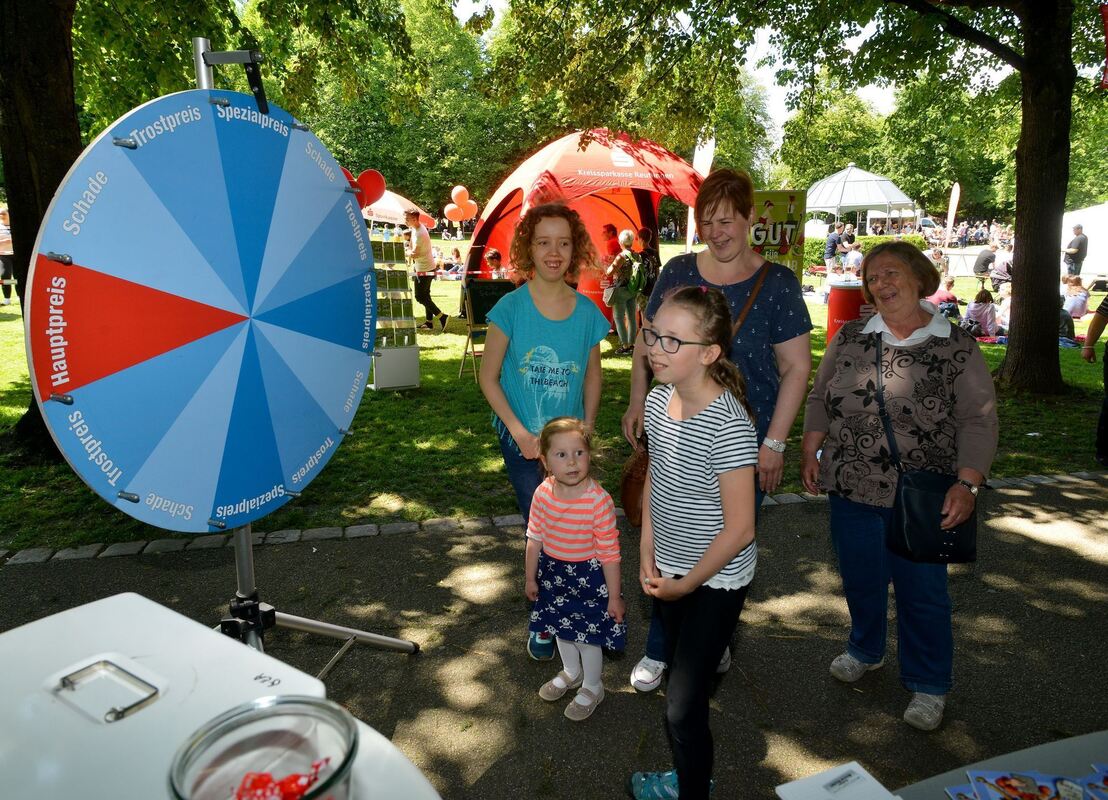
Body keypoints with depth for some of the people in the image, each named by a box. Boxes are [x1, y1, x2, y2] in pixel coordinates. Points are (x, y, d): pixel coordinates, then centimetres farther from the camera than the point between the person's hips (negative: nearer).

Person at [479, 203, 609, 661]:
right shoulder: (511, 307, -11)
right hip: (521, 439, -2)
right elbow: (488, 377, -6)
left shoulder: (587, 312, -4)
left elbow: (592, 376, 8)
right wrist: (521, 433, -13)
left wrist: (585, 432, -2)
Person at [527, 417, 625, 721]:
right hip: (553, 572, 5)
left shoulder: (599, 500, -27)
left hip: (589, 576, -5)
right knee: (560, 627, 25)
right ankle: (571, 672, 54)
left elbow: (609, 553, -19)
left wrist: (614, 596, -13)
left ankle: (592, 687, 40)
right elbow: (535, 539, 2)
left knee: (587, 635, 11)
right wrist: (531, 578, 10)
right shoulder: (542, 494, -13)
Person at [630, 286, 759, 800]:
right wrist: (647, 555, 3)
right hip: (669, 570, 8)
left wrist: (685, 584, -13)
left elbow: (739, 529, -23)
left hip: (715, 581, -7)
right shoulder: (658, 400, -5)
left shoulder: (728, 426, -28)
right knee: (679, 676, 25)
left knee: (683, 707, 0)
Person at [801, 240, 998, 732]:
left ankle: (929, 686, 30)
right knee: (860, 579, 17)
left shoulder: (958, 349, -5)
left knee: (922, 591, 8)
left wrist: (967, 484, -18)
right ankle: (865, 650, 44)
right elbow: (820, 399, 11)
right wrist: (810, 452, 0)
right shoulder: (850, 339, 5)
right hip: (851, 489, 3)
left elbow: (979, 422, -7)